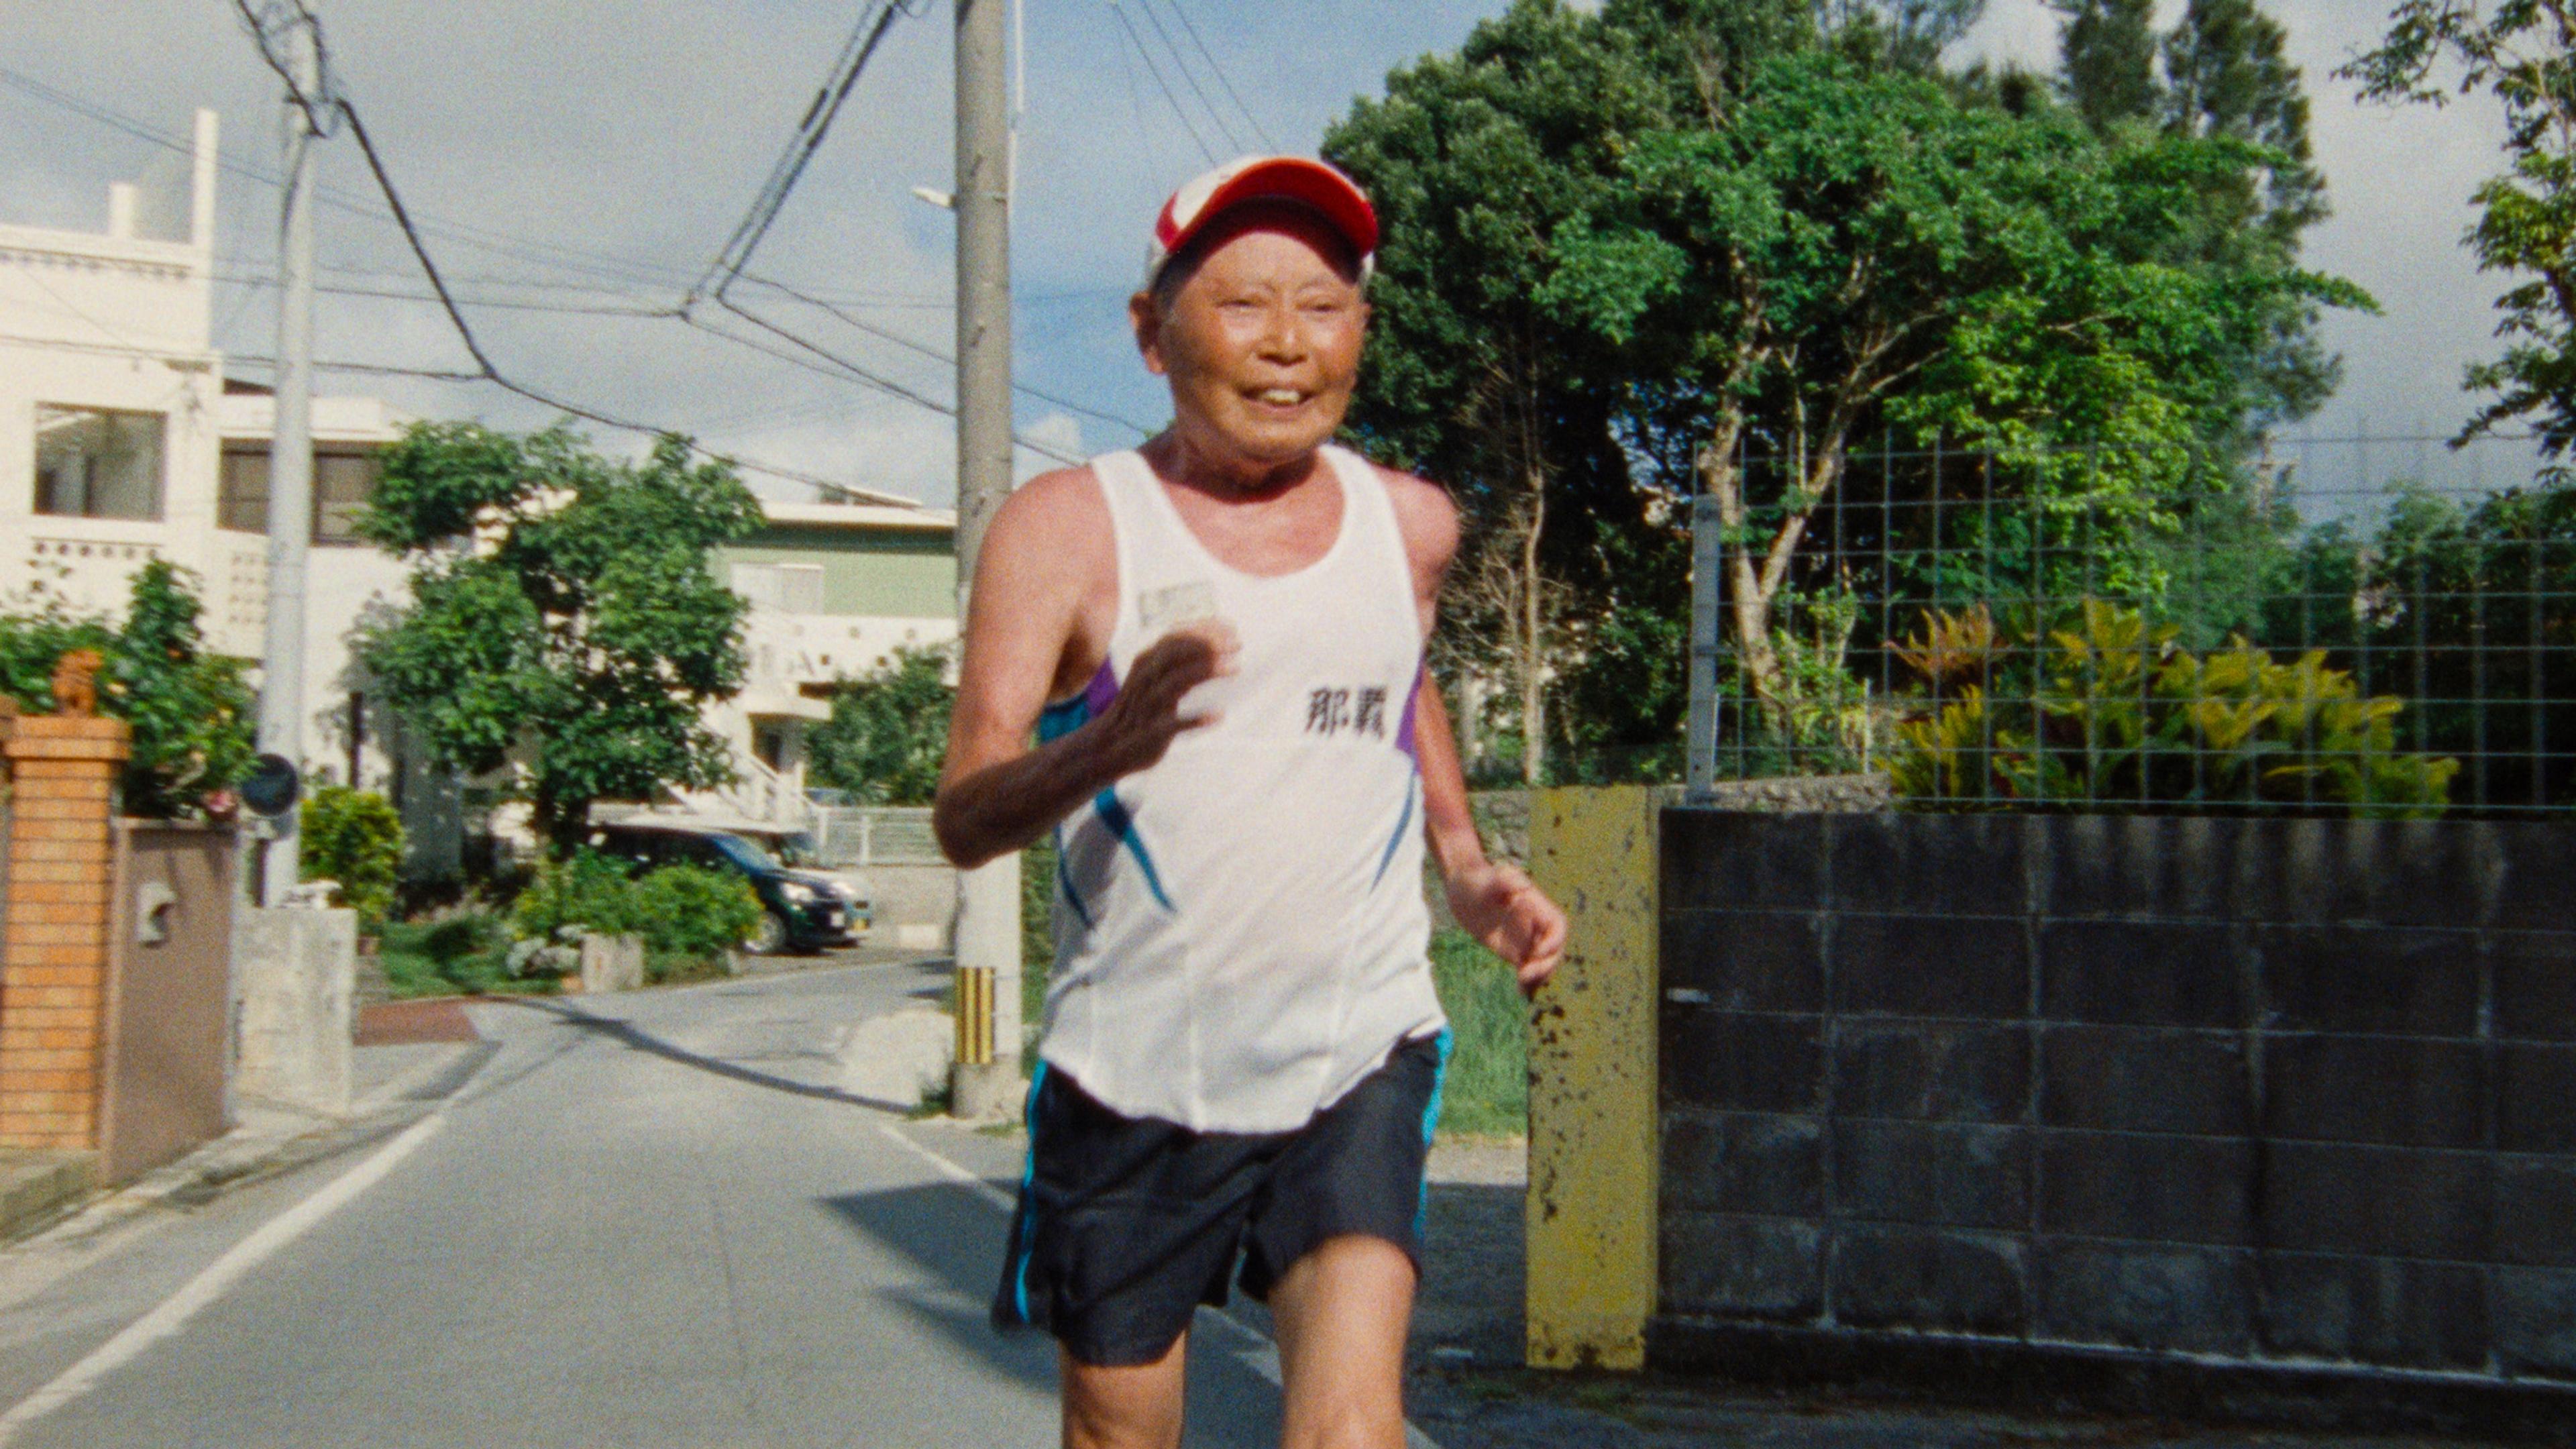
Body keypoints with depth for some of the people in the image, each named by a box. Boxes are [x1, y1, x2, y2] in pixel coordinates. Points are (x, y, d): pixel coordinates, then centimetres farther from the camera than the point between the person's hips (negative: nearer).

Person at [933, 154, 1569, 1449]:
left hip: (1357, 1061, 2)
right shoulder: (1067, 529, -8)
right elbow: (964, 819, -17)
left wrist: (1469, 872, 15)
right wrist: (1102, 749, -37)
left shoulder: (1409, 525, 5)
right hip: (1133, 1077, -1)